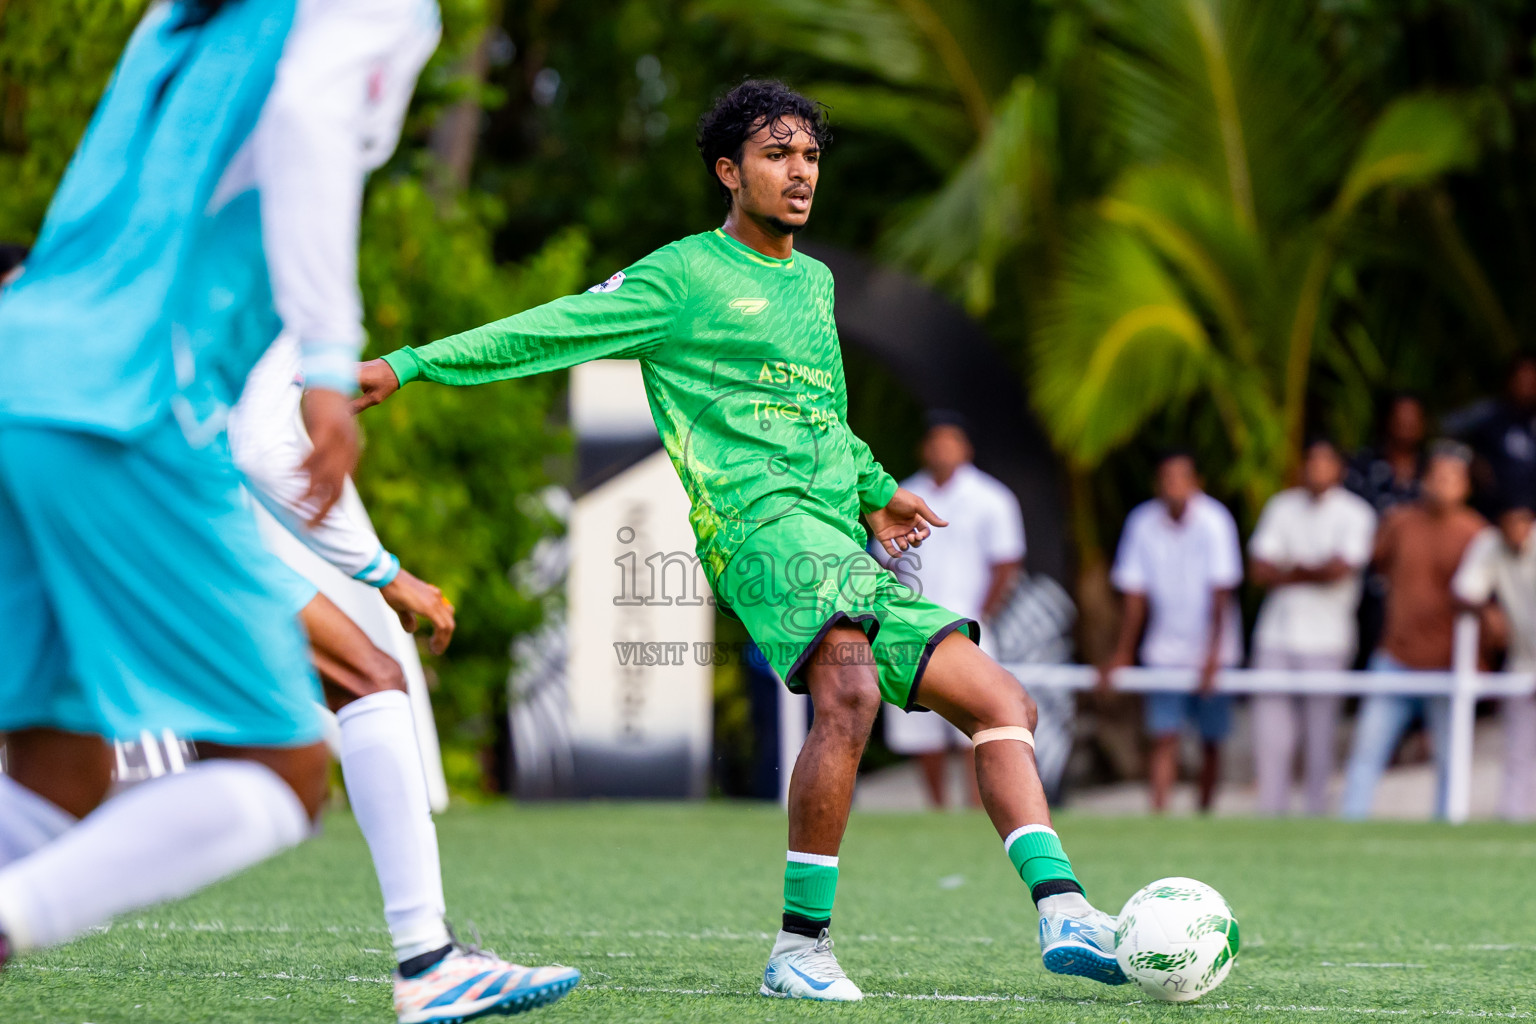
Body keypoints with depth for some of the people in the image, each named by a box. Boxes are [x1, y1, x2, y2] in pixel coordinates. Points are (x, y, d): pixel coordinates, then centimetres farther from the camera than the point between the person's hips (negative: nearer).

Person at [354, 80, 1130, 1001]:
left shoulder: (815, 281, 25)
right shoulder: (684, 276, 4)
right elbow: (555, 330, 0)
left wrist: (877, 489, 31)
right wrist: (409, 366, -5)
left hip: (844, 543, 8)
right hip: (760, 520, -8)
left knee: (1004, 704, -1)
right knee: (851, 694, -32)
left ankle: (1062, 914, -8)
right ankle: (802, 947, -29)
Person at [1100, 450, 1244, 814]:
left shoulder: (1213, 521, -13)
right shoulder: (1143, 522, -5)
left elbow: (1221, 593, -15)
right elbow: (1135, 595, 1)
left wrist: (1213, 652, -22)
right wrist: (1121, 654, -1)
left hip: (1211, 654, -1)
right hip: (1164, 653, 1)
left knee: (1211, 741, 7)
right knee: (1164, 739, -9)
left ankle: (1205, 810, 23)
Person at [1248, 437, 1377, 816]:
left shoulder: (1355, 514, 0)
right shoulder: (1282, 507, 11)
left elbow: (1339, 570, -12)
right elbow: (1259, 571, 4)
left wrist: (1289, 572, 0)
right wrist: (1309, 573, -8)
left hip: (1326, 643, -3)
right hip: (1276, 639, 3)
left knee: (1320, 738, -2)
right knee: (1270, 737, 1)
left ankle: (1317, 815, 5)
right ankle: (1271, 816, 7)